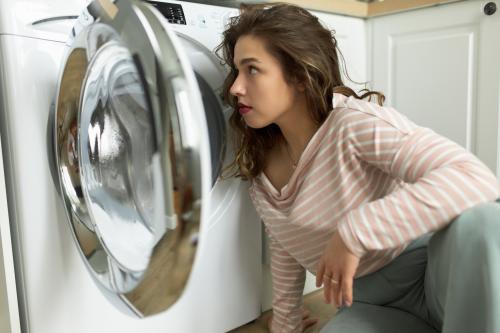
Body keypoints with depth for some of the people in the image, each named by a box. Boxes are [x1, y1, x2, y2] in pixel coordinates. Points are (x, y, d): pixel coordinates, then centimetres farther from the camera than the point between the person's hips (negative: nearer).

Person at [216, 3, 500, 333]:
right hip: (373, 303, 4)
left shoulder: (354, 122, -22)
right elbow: (284, 248, 11)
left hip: (435, 274, -3)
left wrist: (353, 232, -35)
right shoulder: (259, 166, -2)